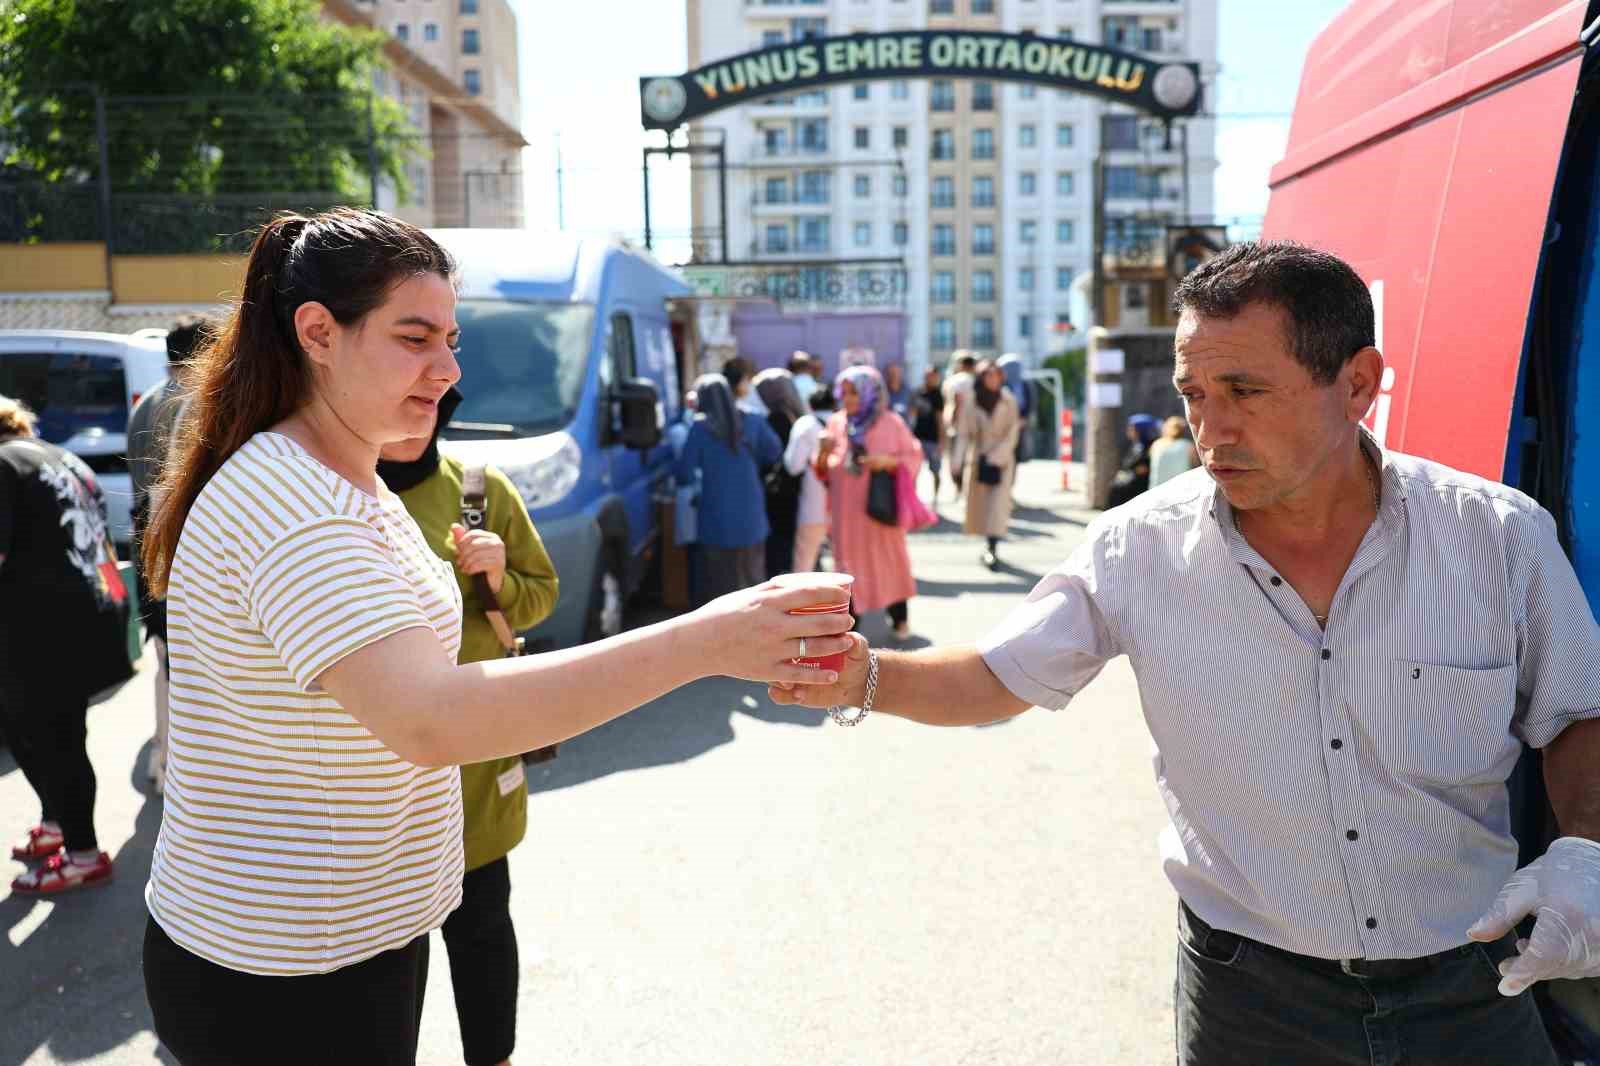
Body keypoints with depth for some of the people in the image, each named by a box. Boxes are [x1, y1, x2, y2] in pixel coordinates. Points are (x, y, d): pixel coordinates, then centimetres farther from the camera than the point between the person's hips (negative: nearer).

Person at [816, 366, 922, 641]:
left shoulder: (891, 423, -6)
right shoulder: (835, 423, 2)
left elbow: (914, 456, -1)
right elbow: (824, 471, 4)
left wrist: (889, 461, -18)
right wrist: (823, 453, -17)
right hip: (847, 510, 2)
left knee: (889, 559, 8)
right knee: (849, 561, 4)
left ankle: (900, 617, 23)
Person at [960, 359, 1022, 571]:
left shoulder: (1008, 401, -3)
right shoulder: (972, 402, -1)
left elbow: (1012, 434, -5)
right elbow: (965, 432, 1)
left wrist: (994, 458, -13)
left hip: (1001, 459, -2)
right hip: (977, 459, 2)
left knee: (998, 504, -10)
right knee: (979, 505, 5)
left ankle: (992, 550, -11)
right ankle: (991, 548, 20)